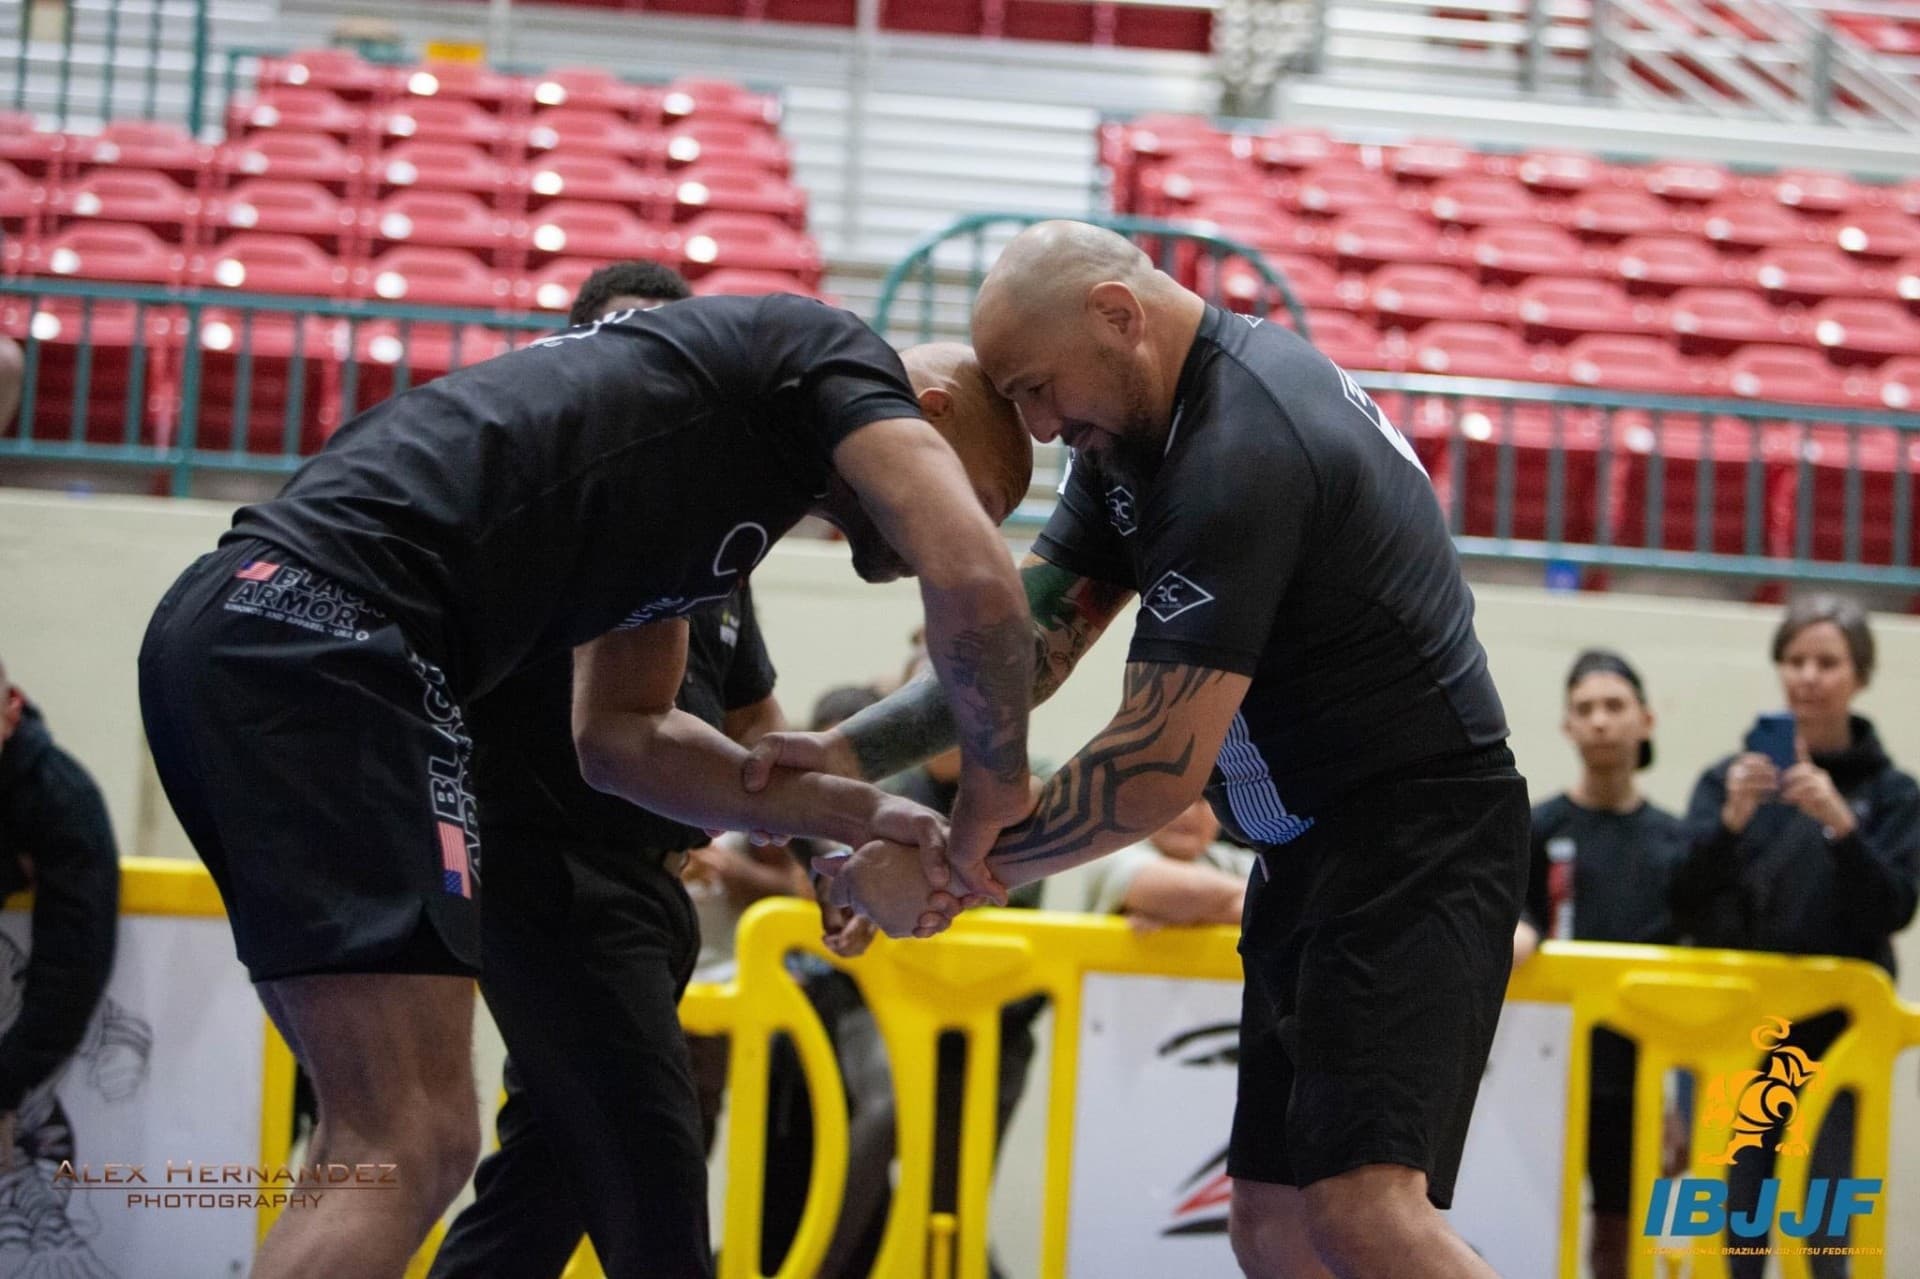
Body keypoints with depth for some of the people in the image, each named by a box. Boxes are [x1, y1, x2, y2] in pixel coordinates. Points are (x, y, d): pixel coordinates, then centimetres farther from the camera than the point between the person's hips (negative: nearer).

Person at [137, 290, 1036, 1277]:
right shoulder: (828, 355, 5)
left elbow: (617, 735, 28)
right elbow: (971, 576, -10)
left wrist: (851, 815, 21)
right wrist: (995, 789, 6)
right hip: (325, 636, -10)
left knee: (377, 1139, 16)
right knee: (411, 1149, -11)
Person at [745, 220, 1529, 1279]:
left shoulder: (1240, 455, -23)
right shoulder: (1138, 421, 9)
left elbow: (1161, 766, -25)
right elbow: (1030, 635, 7)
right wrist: (856, 750, -7)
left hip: (1413, 832, -10)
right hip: (1311, 847, 10)